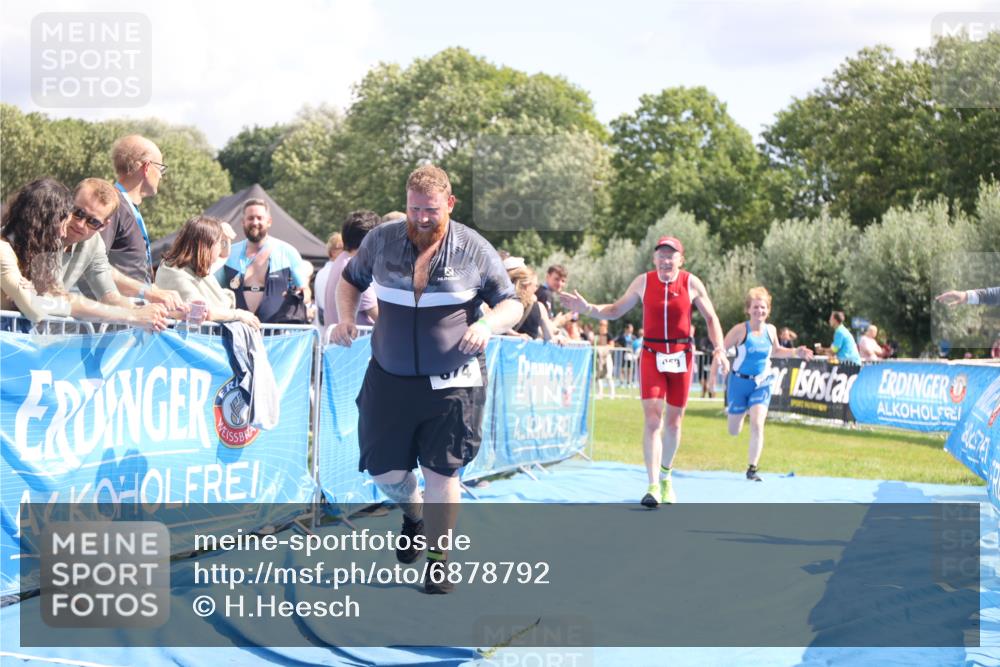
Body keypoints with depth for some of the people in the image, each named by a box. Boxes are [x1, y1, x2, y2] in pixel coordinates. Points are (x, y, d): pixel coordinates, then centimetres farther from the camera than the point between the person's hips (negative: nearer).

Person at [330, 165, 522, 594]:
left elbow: (512, 305, 2)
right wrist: (346, 318, -1)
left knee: (441, 471, -3)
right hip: (390, 378, 3)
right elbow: (351, 280, 19)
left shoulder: (475, 251, -5)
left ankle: (437, 559, 13)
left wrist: (488, 325, -20)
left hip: (452, 382, -2)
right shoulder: (380, 241, 1)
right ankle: (413, 515, 40)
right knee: (385, 471, 5)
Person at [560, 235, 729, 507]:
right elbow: (615, 311, 7)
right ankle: (653, 487, -12)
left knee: (673, 422, 10)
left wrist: (719, 348, -8)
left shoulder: (692, 284, -4)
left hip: (681, 357, 1)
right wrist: (587, 309, -8)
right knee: (652, 420, -12)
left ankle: (665, 476, 33)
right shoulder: (643, 282, -2)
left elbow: (711, 318, 6)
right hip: (652, 355, -1)